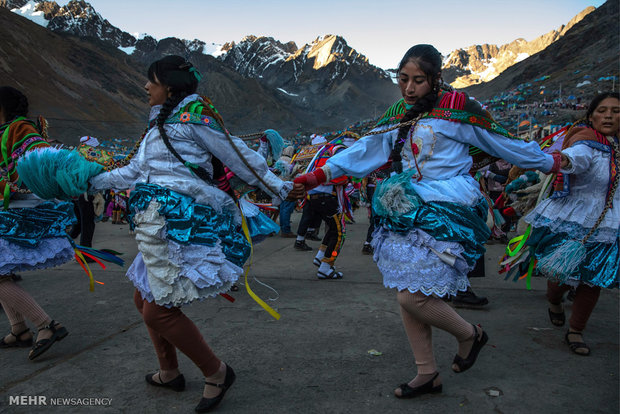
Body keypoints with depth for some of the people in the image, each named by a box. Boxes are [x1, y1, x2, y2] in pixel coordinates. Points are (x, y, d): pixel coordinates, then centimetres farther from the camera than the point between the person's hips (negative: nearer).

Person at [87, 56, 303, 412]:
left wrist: (280, 188, -2)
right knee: (145, 299, 17)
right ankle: (170, 373, 36)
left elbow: (239, 156, -5)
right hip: (163, 223, 10)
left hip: (181, 220, -10)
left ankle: (217, 372, 10)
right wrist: (91, 179, 29)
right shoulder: (161, 124, 21)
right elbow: (136, 171, 27)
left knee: (158, 311, -9)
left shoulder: (193, 112, -7)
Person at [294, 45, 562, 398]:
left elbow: (503, 142, 6)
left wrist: (551, 162, 15)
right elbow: (364, 150, 11)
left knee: (413, 296, -14)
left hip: (446, 213, -6)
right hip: (405, 213, 6)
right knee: (408, 295, 7)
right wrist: (320, 175, 2)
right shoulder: (398, 114, 13)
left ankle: (470, 334, 18)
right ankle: (427, 375, 25)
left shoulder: (455, 107, -3)